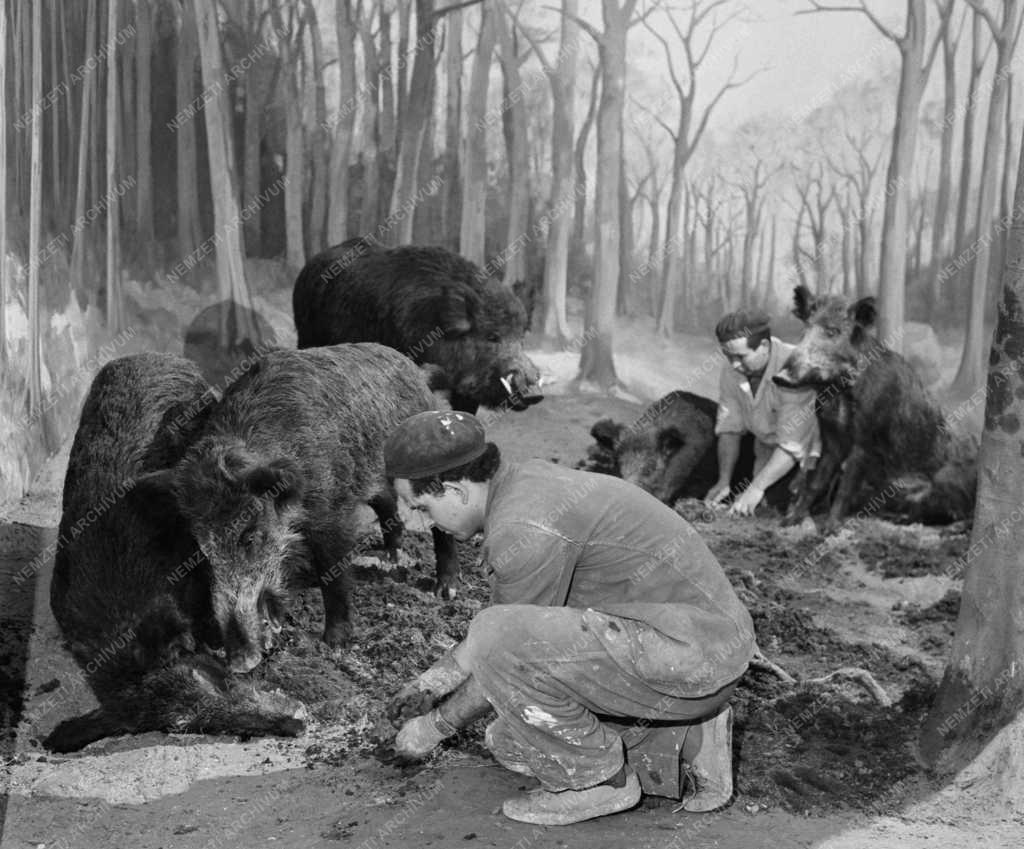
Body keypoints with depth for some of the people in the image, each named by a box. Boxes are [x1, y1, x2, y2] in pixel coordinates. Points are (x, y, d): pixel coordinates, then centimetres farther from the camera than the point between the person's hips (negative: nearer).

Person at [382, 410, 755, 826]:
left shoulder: (524, 529, -21)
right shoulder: (530, 481, 11)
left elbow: (507, 650, -10)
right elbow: (505, 614, 23)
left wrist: (436, 726, 4)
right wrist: (437, 678, 22)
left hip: (688, 656, -10)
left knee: (496, 640, -22)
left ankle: (596, 779, -5)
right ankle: (689, 739, 13)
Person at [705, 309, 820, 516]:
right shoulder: (731, 369, -10)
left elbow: (794, 443, -33)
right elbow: (729, 429, -4)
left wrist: (757, 487, -37)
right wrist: (724, 481, -15)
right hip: (768, 452, 6)